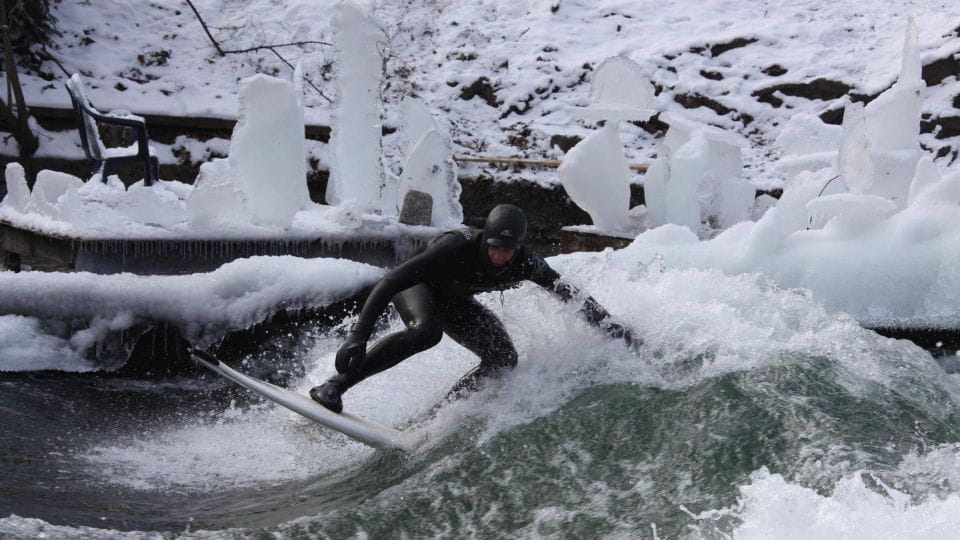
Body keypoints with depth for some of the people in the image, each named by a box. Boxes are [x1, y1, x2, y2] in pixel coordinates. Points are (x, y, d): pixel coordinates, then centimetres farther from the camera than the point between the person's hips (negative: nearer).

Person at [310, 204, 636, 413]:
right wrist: (358, 337, -48)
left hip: (453, 302, 5)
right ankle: (334, 387, -34)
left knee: (503, 359, -11)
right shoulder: (457, 246, -40)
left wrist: (607, 324, -12)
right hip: (415, 287, -5)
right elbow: (390, 283, -41)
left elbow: (568, 293, -7)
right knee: (426, 331, -38)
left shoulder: (526, 264, -26)